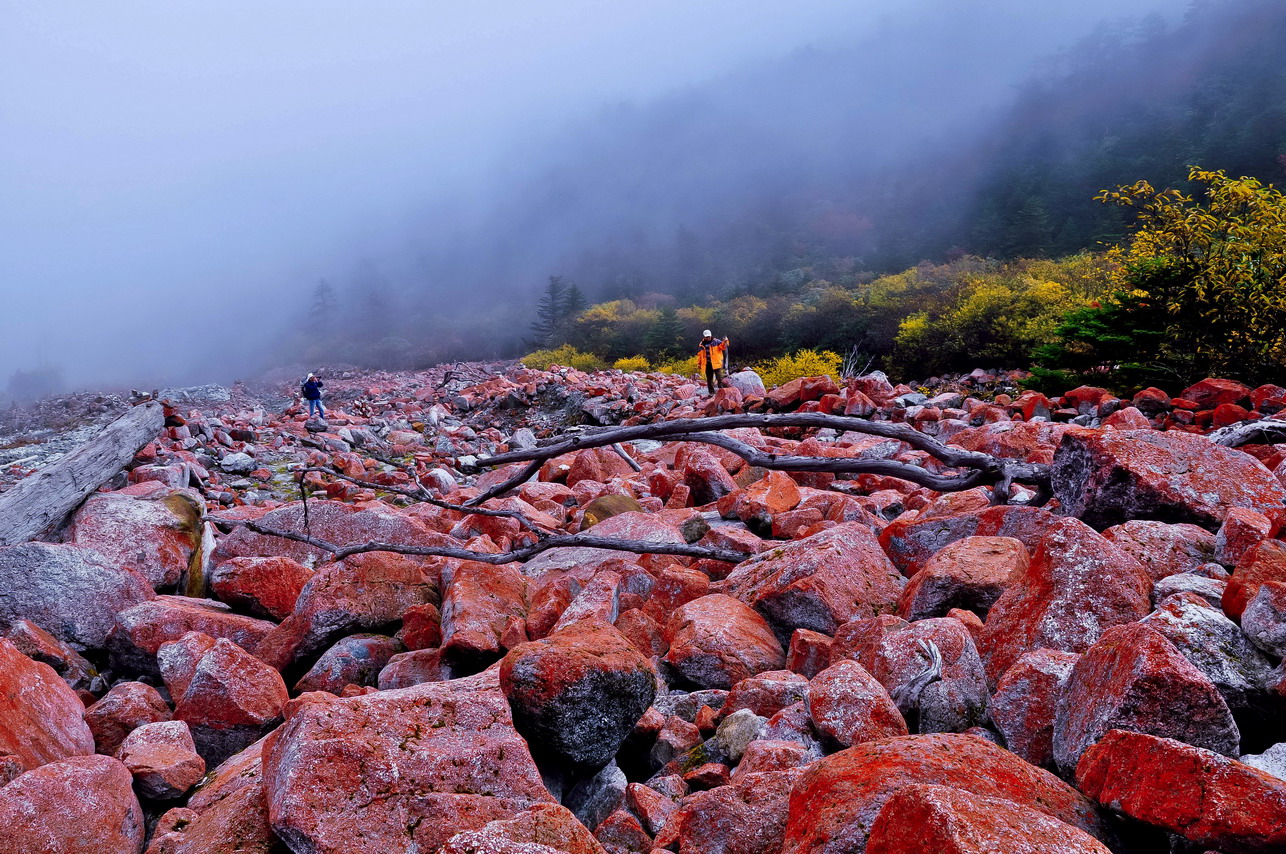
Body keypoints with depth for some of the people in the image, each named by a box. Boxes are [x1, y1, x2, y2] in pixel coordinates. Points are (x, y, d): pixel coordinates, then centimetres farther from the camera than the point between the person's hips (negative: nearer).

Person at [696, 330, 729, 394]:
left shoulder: (716, 342, 0)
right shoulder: (702, 345, 11)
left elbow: (722, 346, -11)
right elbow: (699, 355, 18)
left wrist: (724, 342, -33)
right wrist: (699, 363, 15)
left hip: (716, 363, -4)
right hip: (707, 364, 4)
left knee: (719, 377, -10)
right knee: (709, 379, 9)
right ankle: (711, 392, 17)